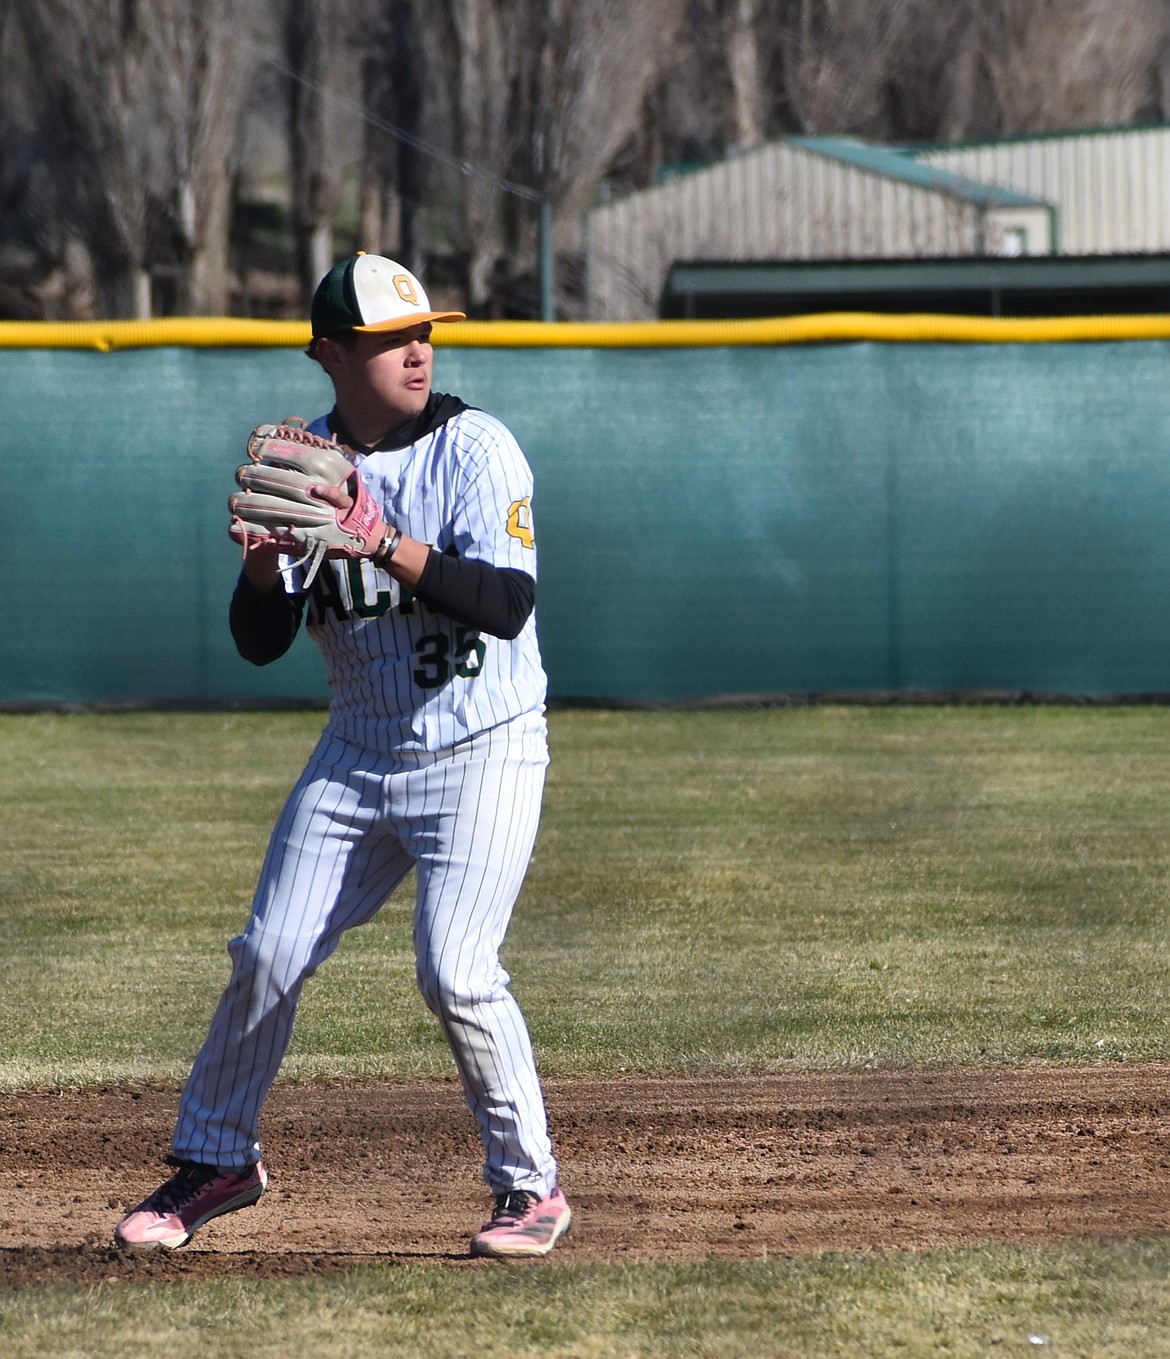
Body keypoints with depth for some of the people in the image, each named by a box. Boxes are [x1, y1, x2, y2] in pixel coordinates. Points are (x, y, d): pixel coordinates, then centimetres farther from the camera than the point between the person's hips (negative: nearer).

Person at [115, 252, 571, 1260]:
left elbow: (508, 602, -23)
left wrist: (387, 546, -33)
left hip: (482, 753, -5)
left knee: (455, 968, -17)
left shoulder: (475, 449, -11)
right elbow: (259, 641, -1)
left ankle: (531, 1184, -2)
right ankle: (216, 1159, 24)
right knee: (268, 956, 4)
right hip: (358, 754, 5)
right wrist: (265, 553, -21)